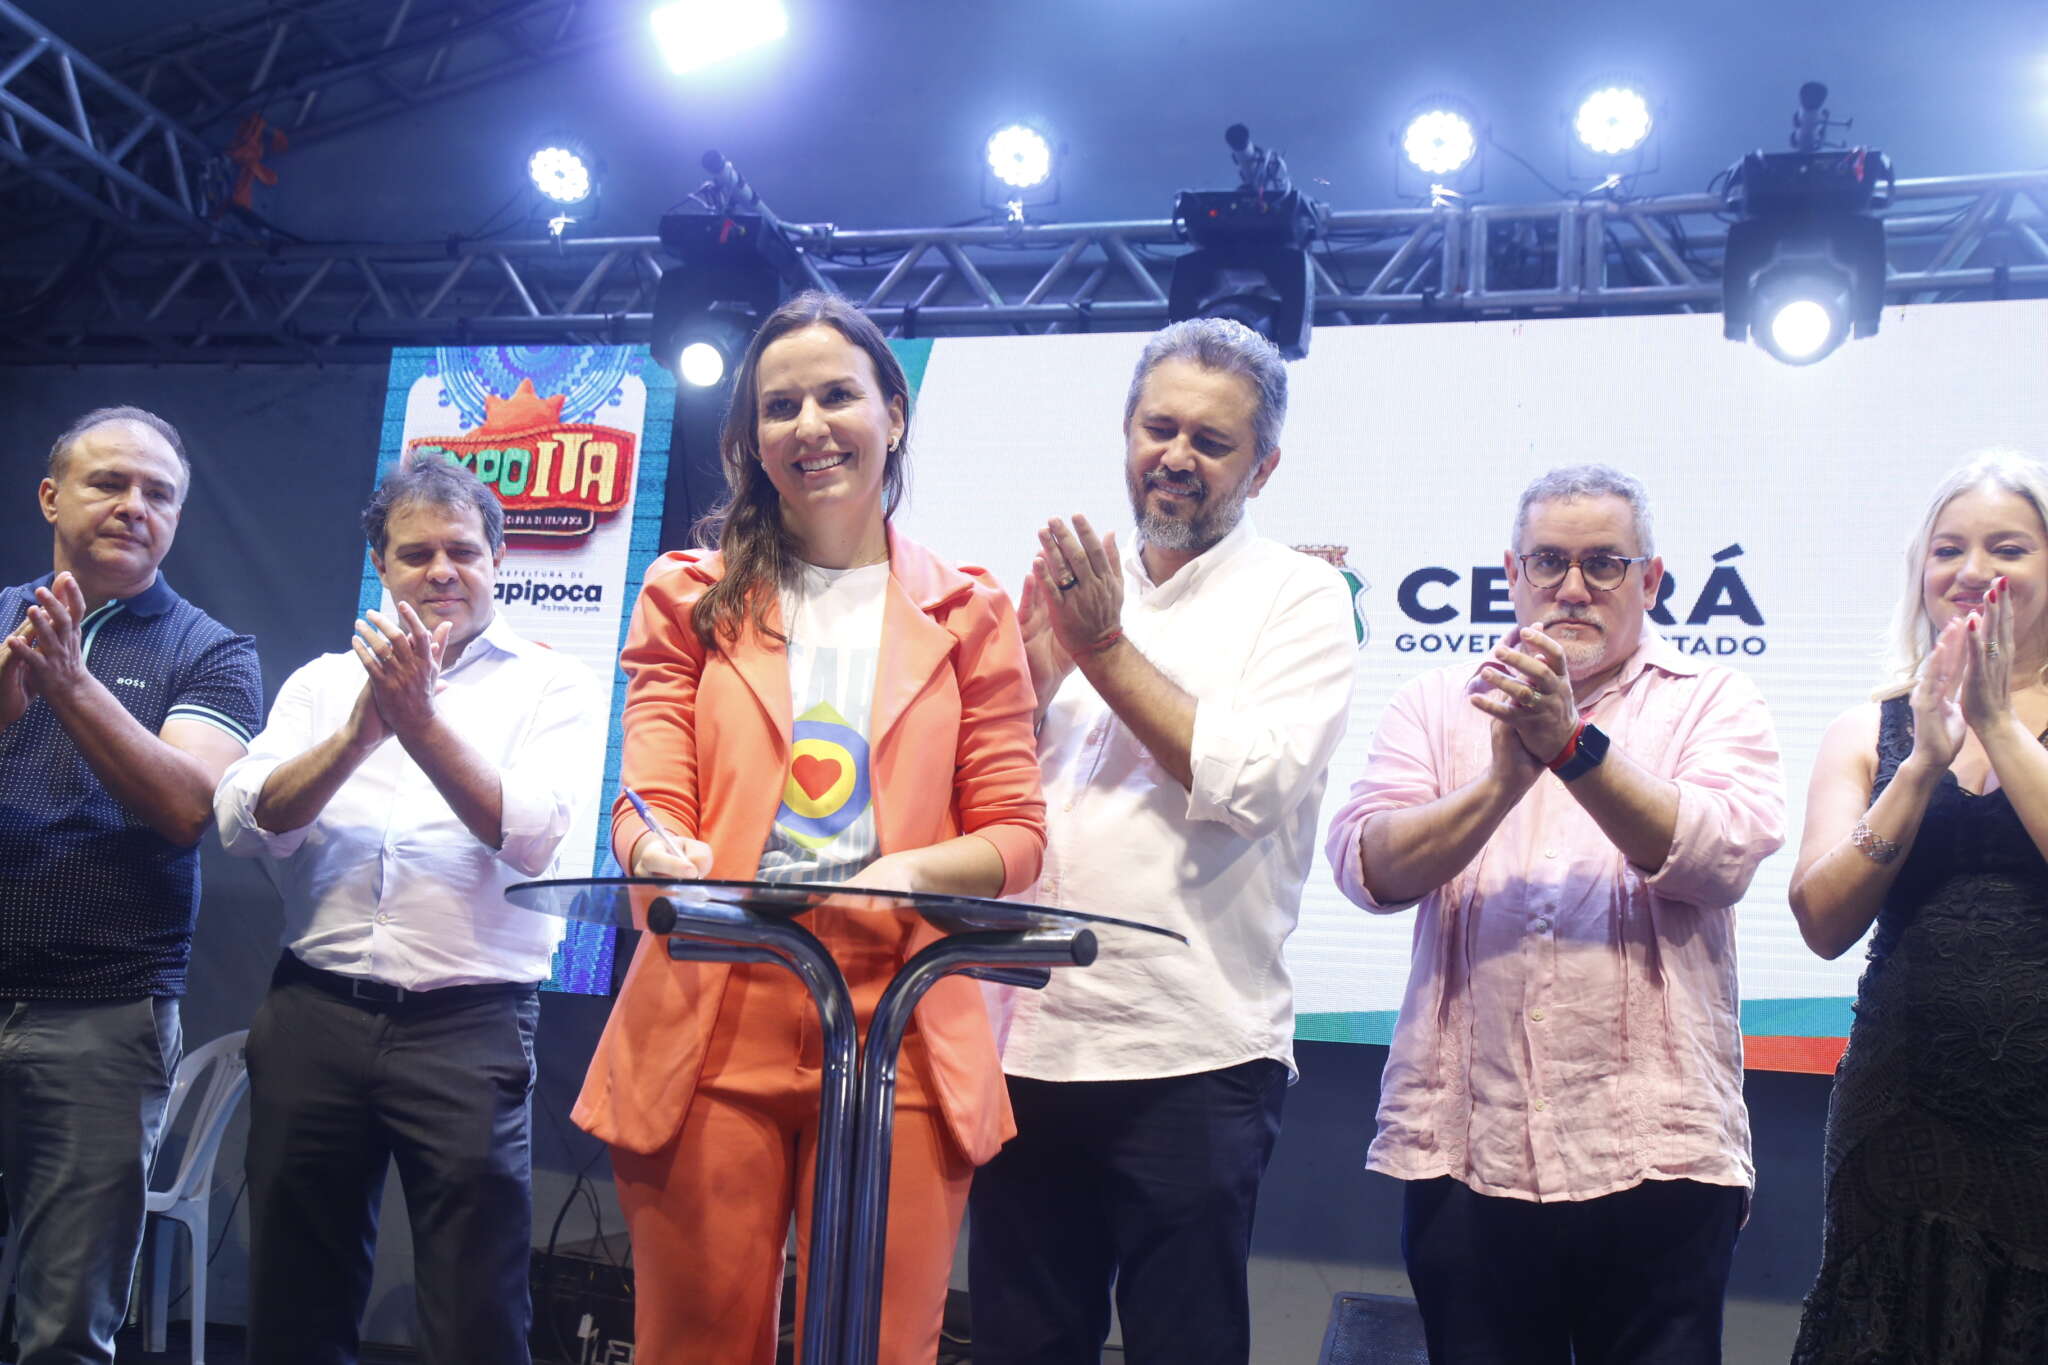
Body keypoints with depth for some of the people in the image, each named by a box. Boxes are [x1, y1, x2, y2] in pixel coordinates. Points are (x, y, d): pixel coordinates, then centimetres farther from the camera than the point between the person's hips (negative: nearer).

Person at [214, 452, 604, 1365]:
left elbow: (532, 838, -10)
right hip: (315, 1013, 3)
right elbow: (243, 822, 0)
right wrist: (360, 731, -14)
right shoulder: (324, 682, 13)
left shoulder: (550, 686, 4)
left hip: (471, 1024, -3)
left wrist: (419, 721, -15)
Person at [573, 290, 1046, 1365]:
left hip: (897, 1031, 0)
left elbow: (1013, 833, 7)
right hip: (708, 1025, 1)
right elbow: (650, 802, 5)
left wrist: (913, 870, -14)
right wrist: (663, 853, -19)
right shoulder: (694, 596, 14)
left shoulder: (965, 613, 12)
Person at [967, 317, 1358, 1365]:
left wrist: (1106, 649, -9)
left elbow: (1249, 783, -14)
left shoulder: (1299, 597, 1)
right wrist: (1033, 681, -5)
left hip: (1192, 1054, -4)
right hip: (1027, 1044, 5)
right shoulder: (1066, 589, 15)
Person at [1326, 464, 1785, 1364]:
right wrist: (1502, 781, -17)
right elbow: (1365, 866, -3)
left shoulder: (1713, 703, 8)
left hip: (1654, 1155, -1)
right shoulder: (1436, 705, 11)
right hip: (1465, 1153, 2)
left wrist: (1571, 744, -20)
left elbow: (1720, 856, -11)